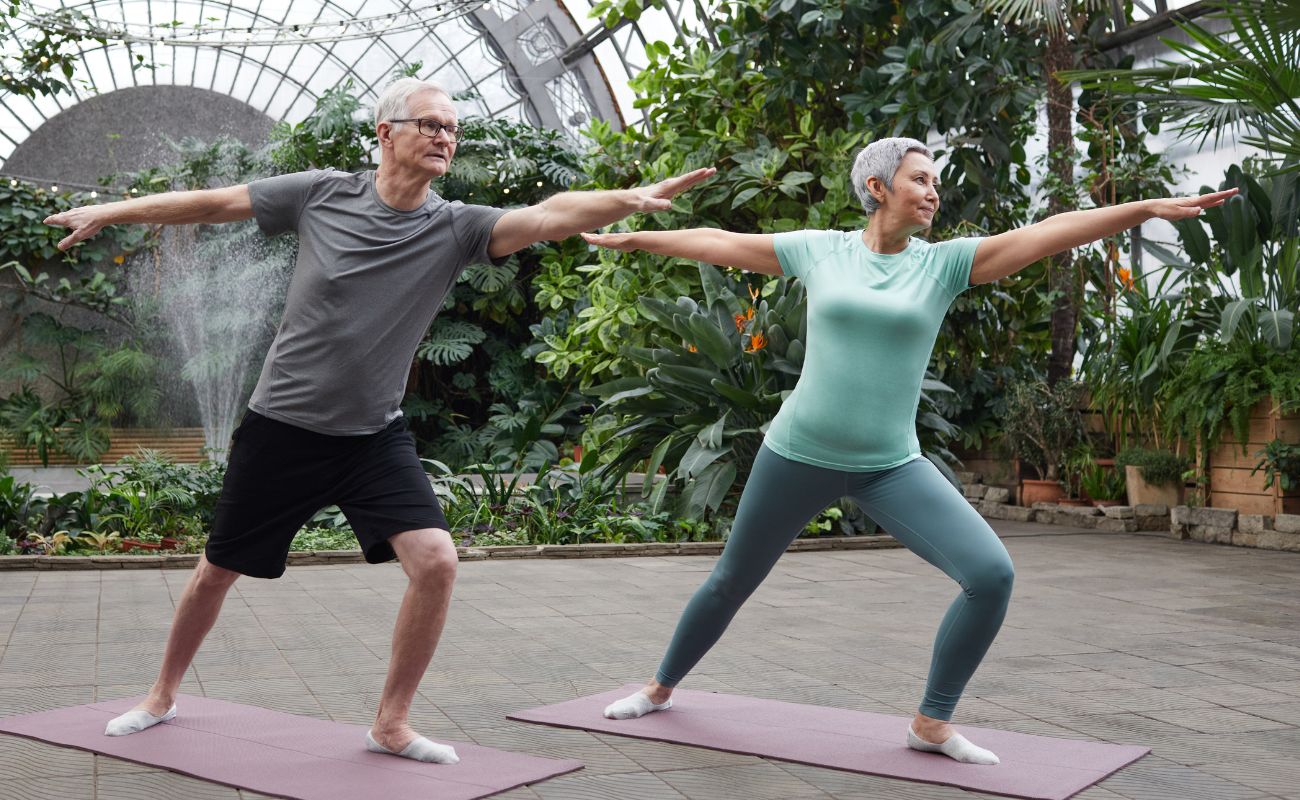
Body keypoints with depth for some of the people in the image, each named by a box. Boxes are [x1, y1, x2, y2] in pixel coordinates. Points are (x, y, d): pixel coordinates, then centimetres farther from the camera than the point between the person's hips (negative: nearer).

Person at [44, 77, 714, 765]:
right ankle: (163, 696, 40)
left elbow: (550, 216, -26)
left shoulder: (454, 228, -9)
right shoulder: (322, 194, -9)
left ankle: (391, 725, 3)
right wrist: (110, 212, 10)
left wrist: (628, 199, -43)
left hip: (374, 437, 1)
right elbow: (216, 203, 3)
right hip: (280, 427, 0)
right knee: (217, 573, 13)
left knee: (436, 562, -17)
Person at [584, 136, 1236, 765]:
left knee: (992, 575, -16)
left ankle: (931, 723, 4)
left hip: (891, 467, 1)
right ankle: (661, 688, 41)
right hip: (799, 454, -1)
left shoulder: (945, 262, -1)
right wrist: (629, 238, 17)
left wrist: (1151, 207, -19)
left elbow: (1048, 232, -11)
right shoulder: (820, 250, -1)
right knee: (731, 581, 14)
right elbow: (719, 243, 8)